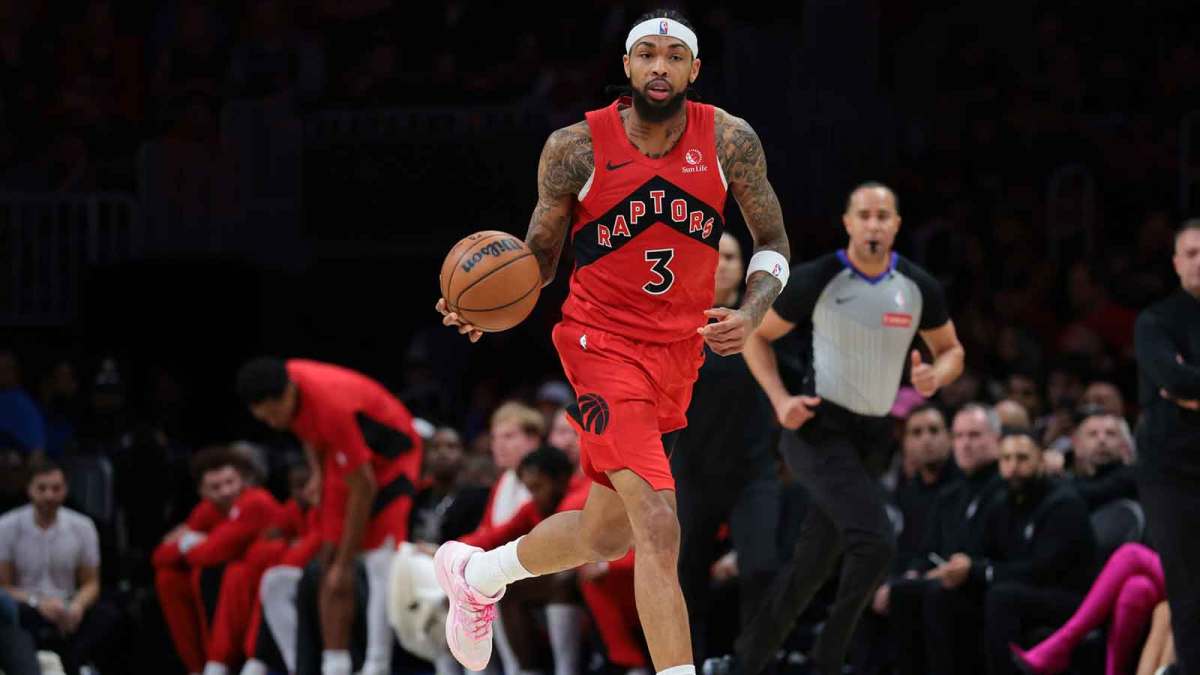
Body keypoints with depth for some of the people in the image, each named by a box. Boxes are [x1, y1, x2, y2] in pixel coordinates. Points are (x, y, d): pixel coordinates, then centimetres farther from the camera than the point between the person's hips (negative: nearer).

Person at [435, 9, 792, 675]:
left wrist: (750, 314, -14)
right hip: (603, 342, -5)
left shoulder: (729, 142, -4)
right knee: (658, 524, -21)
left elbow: (772, 243, 6)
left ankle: (474, 573, 45)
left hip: (680, 352, 5)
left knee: (607, 531, 18)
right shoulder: (577, 147, -10)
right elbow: (540, 254, 2)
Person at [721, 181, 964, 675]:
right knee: (876, 542, -24)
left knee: (811, 565, 10)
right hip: (819, 429, -5)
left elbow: (951, 350, 15)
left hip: (871, 437, 5)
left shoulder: (919, 288, 1)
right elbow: (756, 336, 1)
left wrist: (936, 375, -8)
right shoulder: (817, 280, -10)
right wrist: (780, 399, -12)